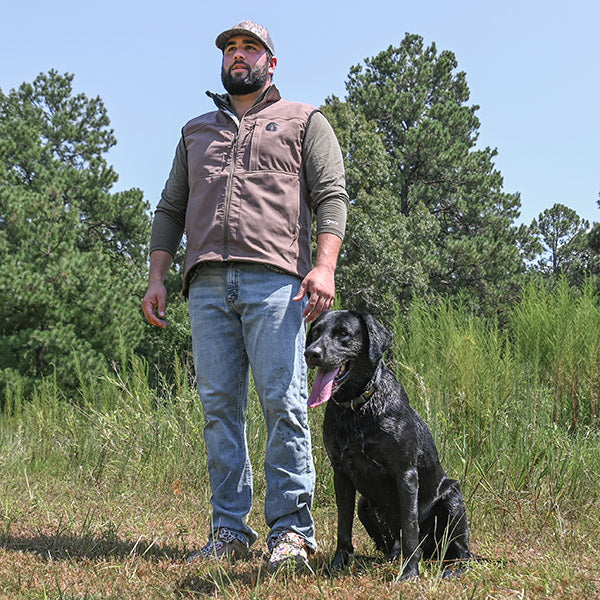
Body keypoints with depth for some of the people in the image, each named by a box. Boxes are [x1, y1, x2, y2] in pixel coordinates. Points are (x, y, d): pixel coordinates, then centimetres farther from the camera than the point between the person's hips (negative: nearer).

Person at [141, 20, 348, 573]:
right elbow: (171, 209, 25)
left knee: (283, 404, -9)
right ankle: (229, 528, 7)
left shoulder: (304, 122, 16)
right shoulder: (197, 131, 28)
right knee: (219, 405, 1)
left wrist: (325, 265, -12)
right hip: (207, 283, 4)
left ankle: (291, 528, -4)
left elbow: (332, 195, 3)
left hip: (274, 280, -4)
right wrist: (157, 276, 12)